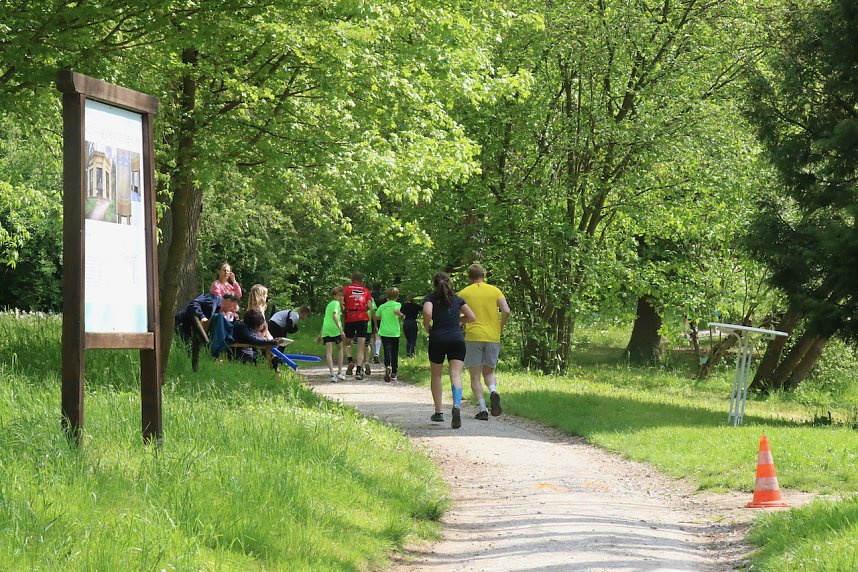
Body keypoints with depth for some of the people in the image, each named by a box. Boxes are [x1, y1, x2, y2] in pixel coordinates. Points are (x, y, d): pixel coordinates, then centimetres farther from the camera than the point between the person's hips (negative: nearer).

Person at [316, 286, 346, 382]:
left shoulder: (328, 305, 24)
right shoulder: (336, 303, 1)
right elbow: (335, 316, -16)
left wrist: (320, 335, 39)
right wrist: (341, 330, -24)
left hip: (325, 329, 5)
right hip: (334, 328, -5)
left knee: (329, 352, -4)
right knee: (340, 349, 17)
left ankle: (332, 374, -18)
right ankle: (339, 372, 16)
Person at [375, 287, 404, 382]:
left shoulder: (382, 306, 8)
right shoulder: (397, 304, -3)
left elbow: (376, 317, 14)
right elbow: (396, 311, -24)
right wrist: (401, 315, -5)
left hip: (384, 332, 1)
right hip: (395, 332, -1)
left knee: (387, 350, -8)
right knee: (394, 353, 11)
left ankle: (387, 366, -36)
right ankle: (393, 373, 15)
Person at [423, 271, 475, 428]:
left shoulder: (431, 299, 4)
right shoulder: (457, 299, 14)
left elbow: (427, 313, -16)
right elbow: (471, 317, 14)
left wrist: (427, 327, 1)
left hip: (438, 339, -1)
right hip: (457, 338, 1)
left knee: (436, 376, 16)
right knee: (456, 374, -10)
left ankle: (438, 412, 20)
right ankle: (457, 405, -36)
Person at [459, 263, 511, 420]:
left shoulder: (463, 294, 3)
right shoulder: (495, 291, 6)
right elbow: (506, 311, -6)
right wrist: (500, 328, 7)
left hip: (472, 337, -2)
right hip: (493, 337, 2)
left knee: (475, 376, 5)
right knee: (489, 372, 17)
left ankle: (483, 409, -6)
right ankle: (493, 392, -15)